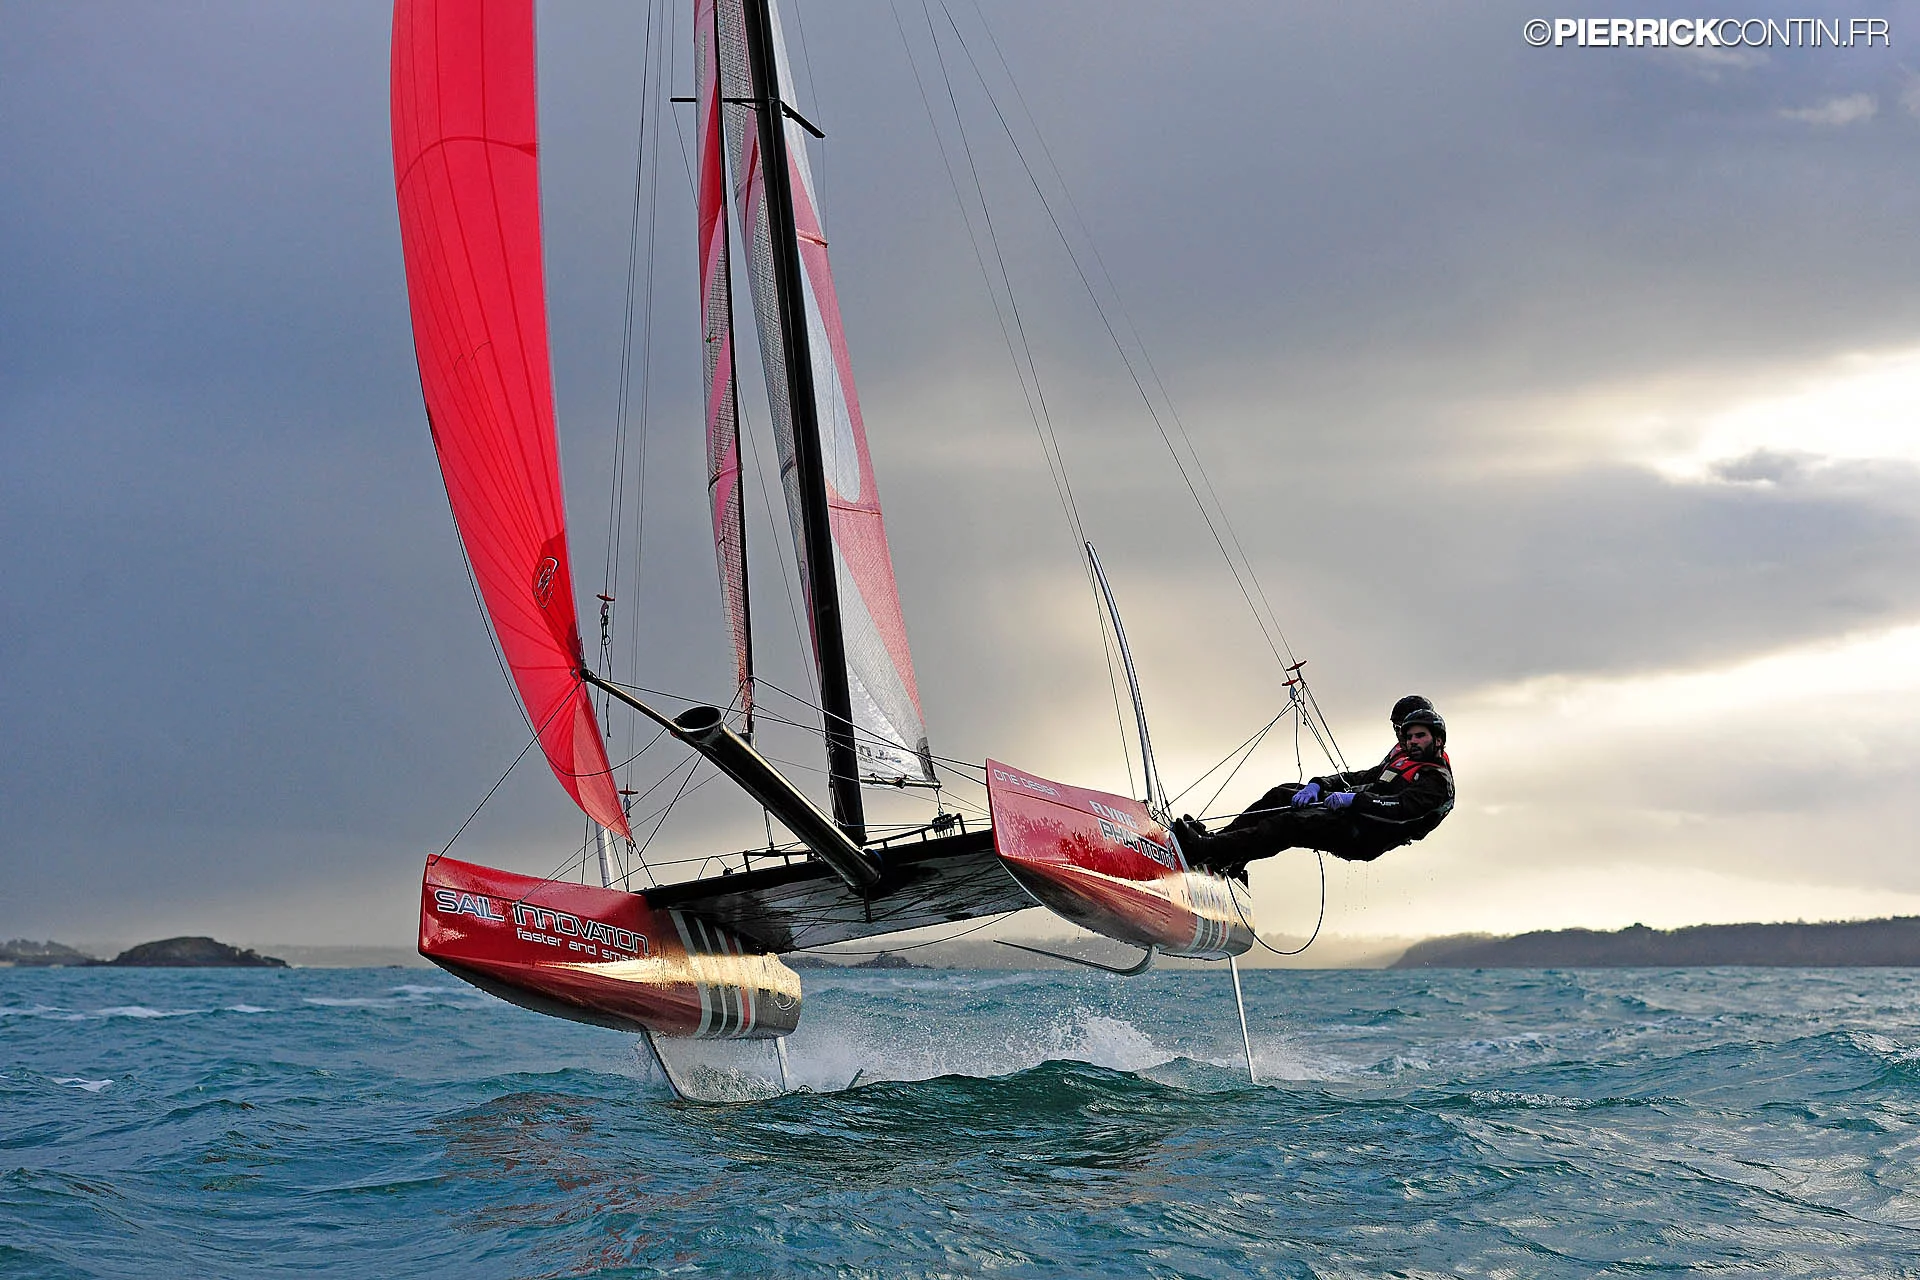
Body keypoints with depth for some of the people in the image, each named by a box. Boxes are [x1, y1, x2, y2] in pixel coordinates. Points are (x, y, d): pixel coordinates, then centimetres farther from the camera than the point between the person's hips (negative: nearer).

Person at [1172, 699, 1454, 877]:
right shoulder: (1401, 759, 28)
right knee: (1282, 794, -7)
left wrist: (1353, 800, -30)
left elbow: (1403, 808, -20)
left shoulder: (1438, 782, -2)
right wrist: (1317, 786, 3)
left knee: (1291, 822, -27)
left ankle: (1206, 851, -35)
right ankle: (1220, 838, -12)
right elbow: (1359, 777, 21)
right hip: (1346, 811, 10)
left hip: (1362, 837, -10)